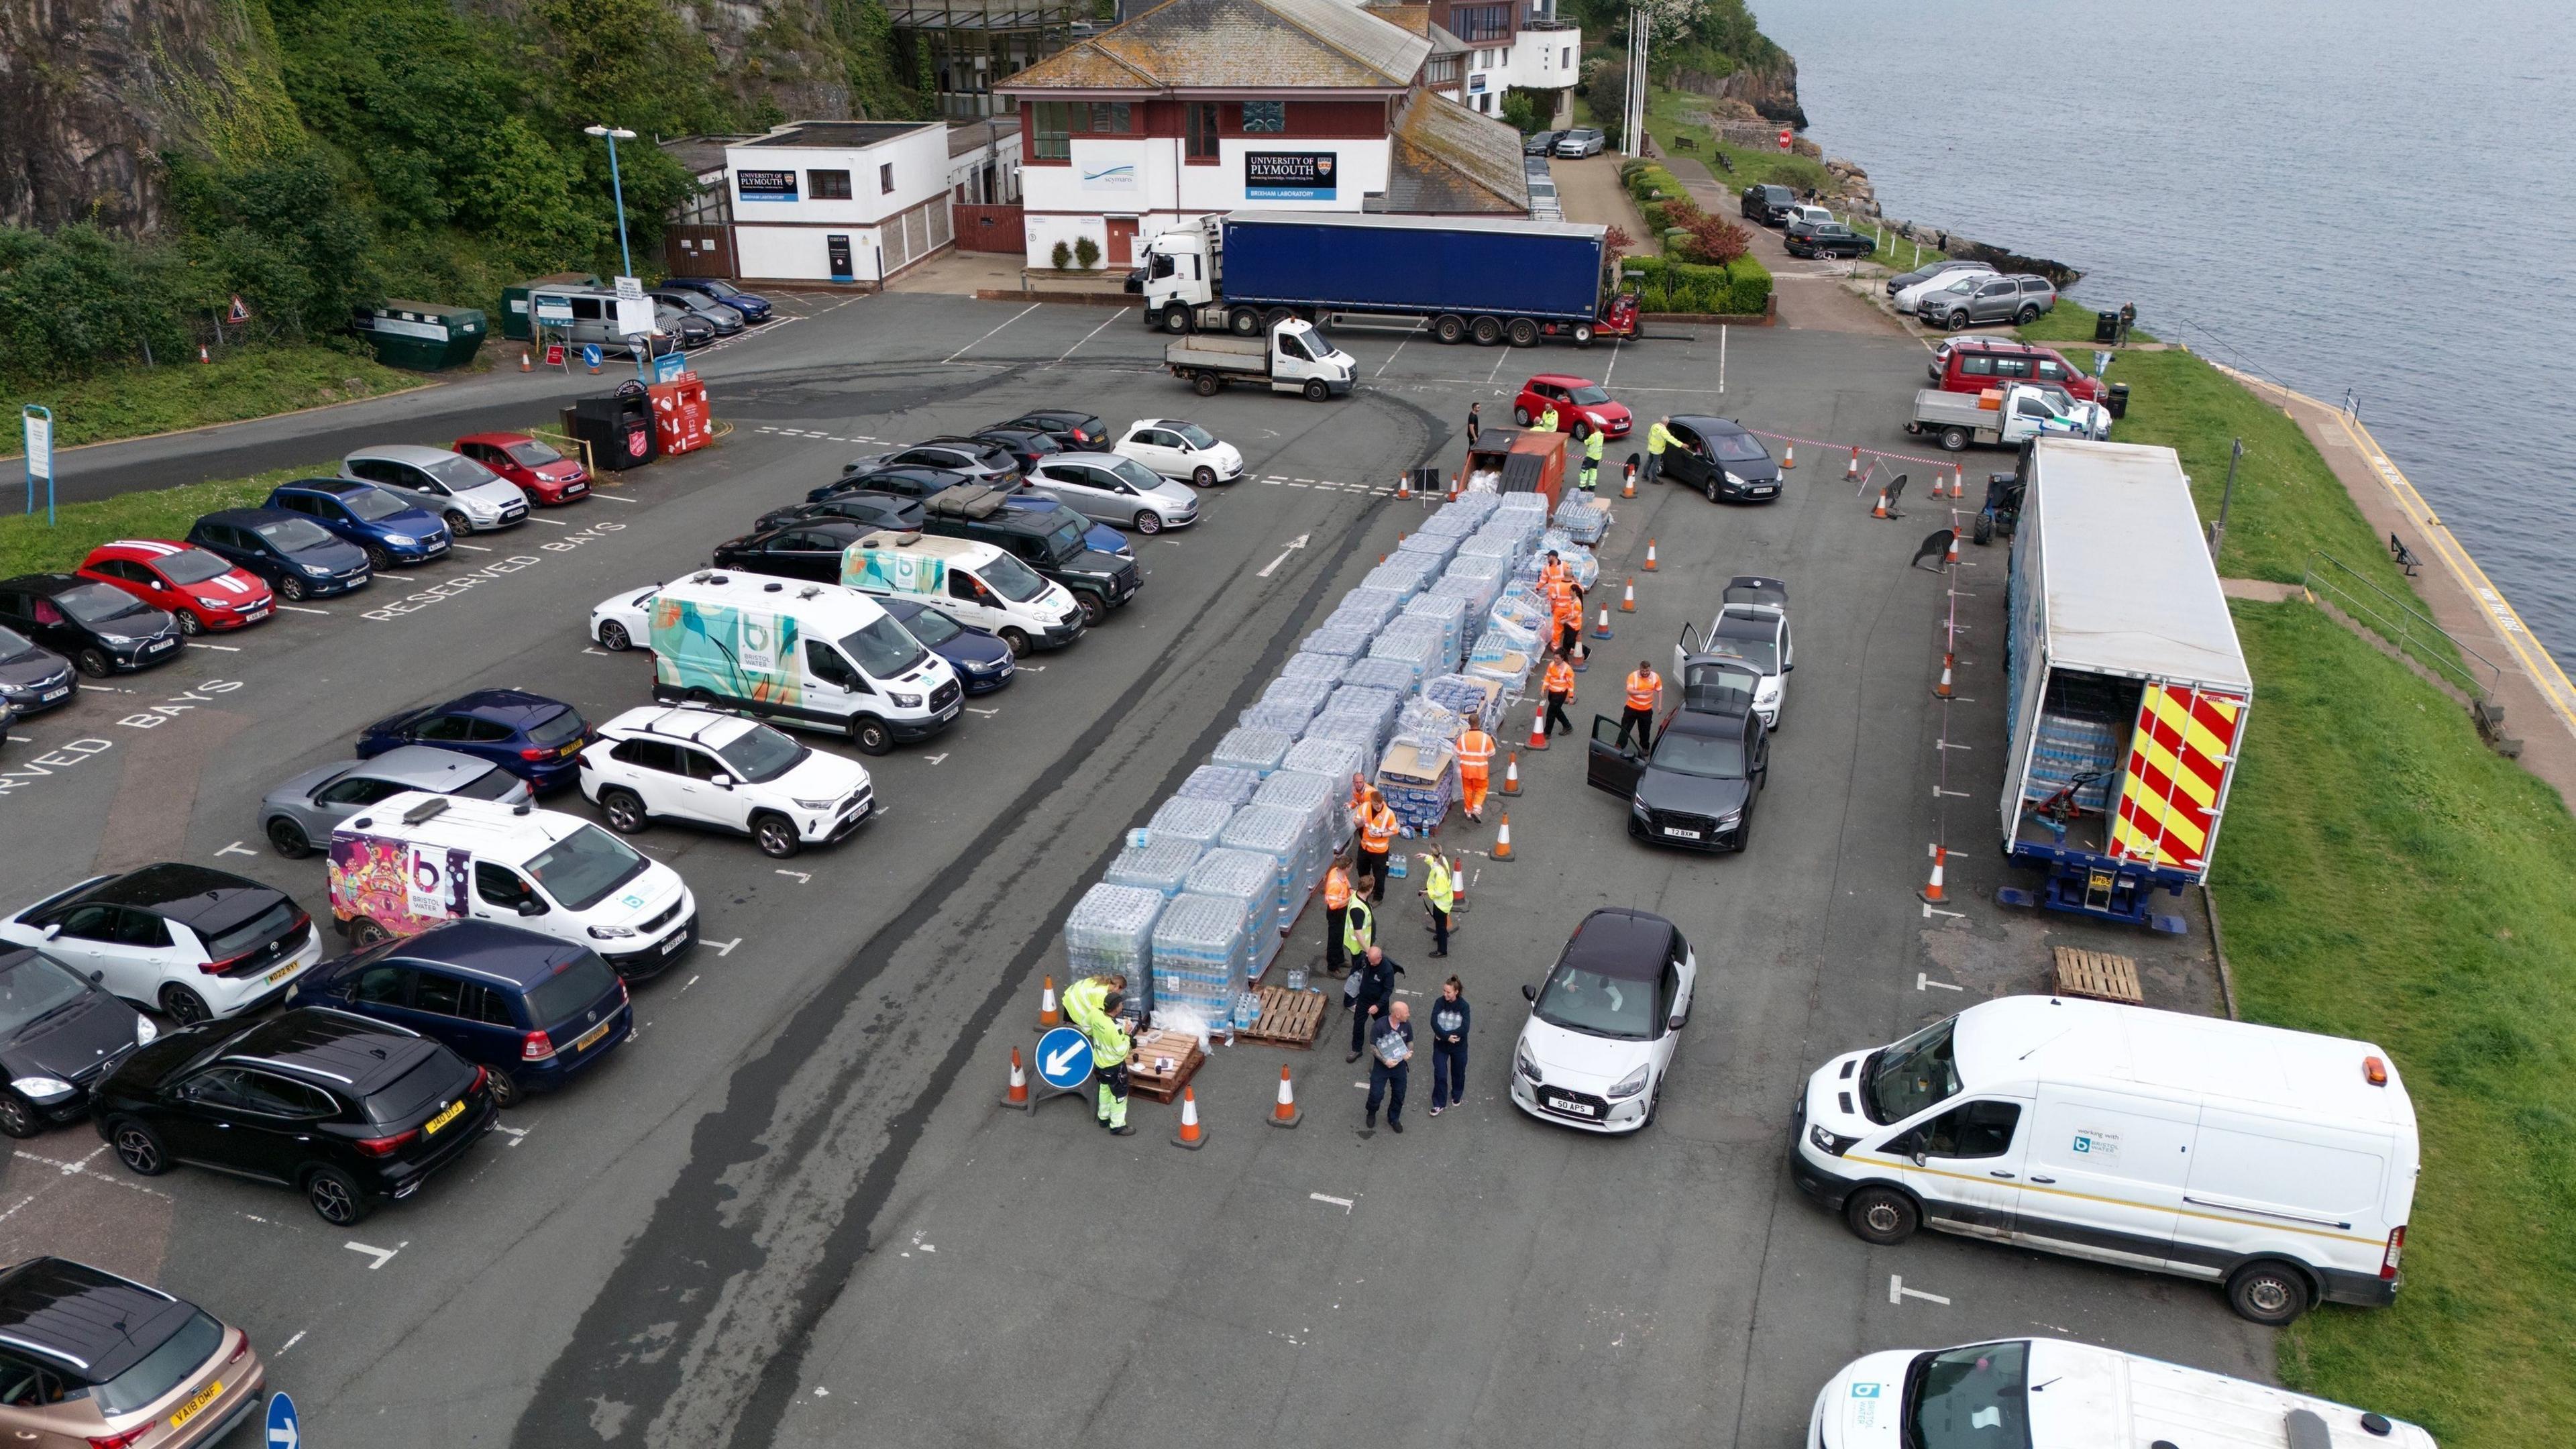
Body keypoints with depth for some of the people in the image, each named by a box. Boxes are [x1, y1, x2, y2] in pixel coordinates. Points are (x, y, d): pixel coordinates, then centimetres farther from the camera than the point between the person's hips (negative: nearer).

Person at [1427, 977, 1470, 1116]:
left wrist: (1444, 1035, -22)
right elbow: (1434, 1023, -19)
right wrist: (1447, 1036, -28)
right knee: (1440, 1074, -2)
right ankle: (1438, 1104, 10)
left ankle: (1457, 1096, 43)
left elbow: (1464, 1028, -22)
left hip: (1459, 1046, 0)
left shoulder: (1463, 1006, -15)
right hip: (1441, 1045, 0)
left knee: (1458, 1073, 18)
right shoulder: (1439, 1003, -11)